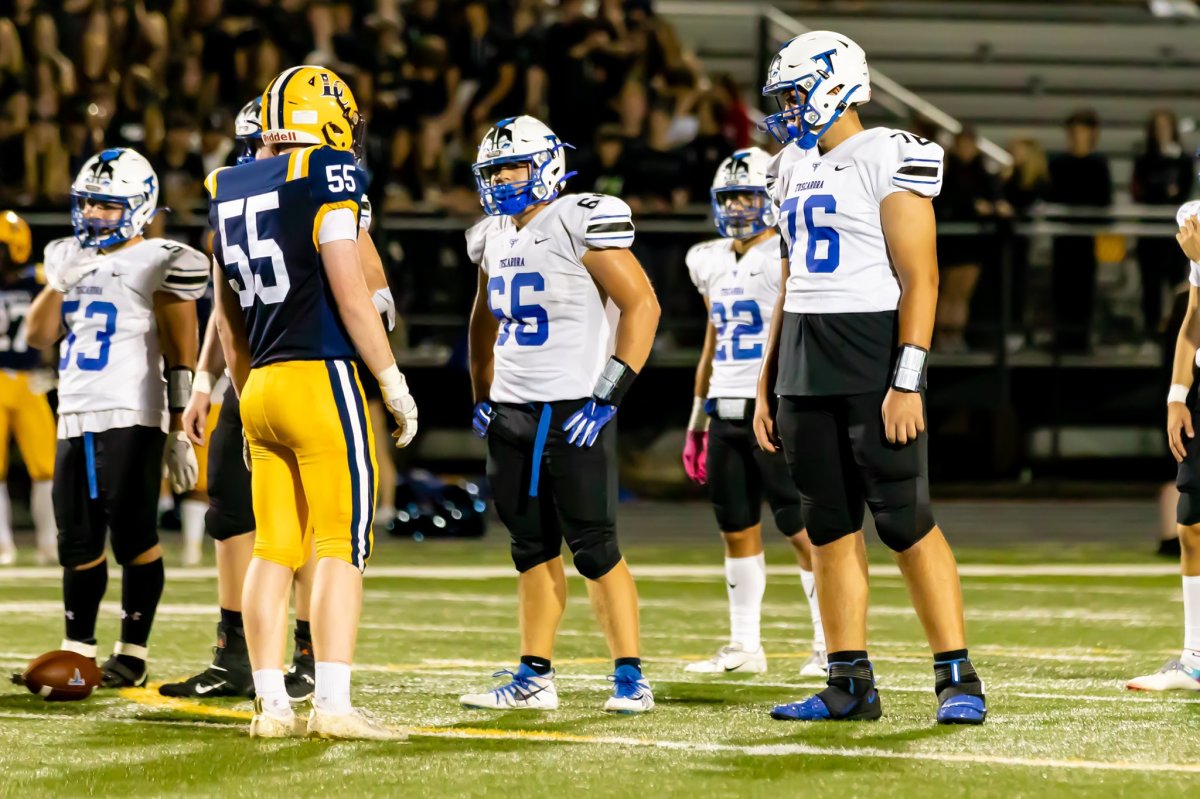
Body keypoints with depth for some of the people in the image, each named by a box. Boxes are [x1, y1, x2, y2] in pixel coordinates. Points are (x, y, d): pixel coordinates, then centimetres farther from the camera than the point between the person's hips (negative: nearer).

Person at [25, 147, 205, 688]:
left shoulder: (156, 264, -4)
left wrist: (180, 432, -4)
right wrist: (58, 284, -5)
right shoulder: (69, 258, 16)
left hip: (131, 419, -6)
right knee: (78, 542, 7)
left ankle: (133, 653, 3)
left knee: (133, 538, -4)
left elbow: (180, 357, -2)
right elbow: (39, 337, 12)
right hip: (74, 419, 6)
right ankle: (78, 652, 12)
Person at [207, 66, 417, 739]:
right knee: (342, 545, -5)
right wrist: (395, 384, -5)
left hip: (262, 385, 7)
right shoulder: (327, 177, -9)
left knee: (275, 550, 9)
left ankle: (271, 703, 7)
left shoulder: (229, 188, 13)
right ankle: (334, 702, -10)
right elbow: (350, 294, -12)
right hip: (321, 379, -7)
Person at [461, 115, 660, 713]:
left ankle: (630, 678, -3)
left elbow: (642, 305, -12)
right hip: (510, 412, 7)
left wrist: (608, 394, -16)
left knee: (594, 548, -7)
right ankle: (534, 679, 14)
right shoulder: (493, 238, 13)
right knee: (534, 550, 10)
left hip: (573, 411, -7)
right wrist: (481, 398, 20)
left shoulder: (581, 224, -11)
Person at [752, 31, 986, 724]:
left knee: (906, 522, -9)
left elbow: (920, 279, -13)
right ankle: (851, 684, 10)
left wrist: (907, 381, -20)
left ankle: (959, 677, -4)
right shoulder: (796, 167, 15)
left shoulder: (888, 160, -9)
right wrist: (768, 384, 18)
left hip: (873, 355, -8)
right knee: (832, 527, 7)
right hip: (805, 364, 8)